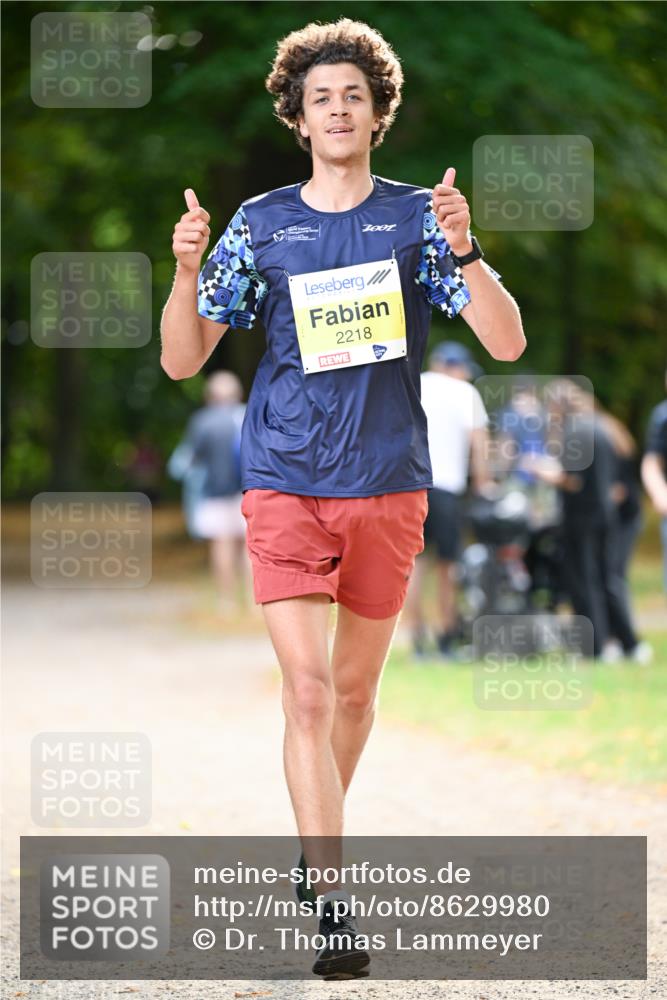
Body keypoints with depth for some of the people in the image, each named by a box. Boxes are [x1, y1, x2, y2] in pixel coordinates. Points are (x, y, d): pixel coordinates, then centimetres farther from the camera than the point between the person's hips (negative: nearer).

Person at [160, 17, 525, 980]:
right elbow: (182, 361, 5)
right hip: (285, 483, -1)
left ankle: (321, 841, 36)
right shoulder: (258, 225, 4)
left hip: (389, 484, 1)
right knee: (308, 689, -12)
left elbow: (508, 341, -5)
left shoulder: (418, 216, 3)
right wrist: (187, 270, -13)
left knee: (356, 687, 13)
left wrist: (462, 251, -22)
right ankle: (332, 904, -14)